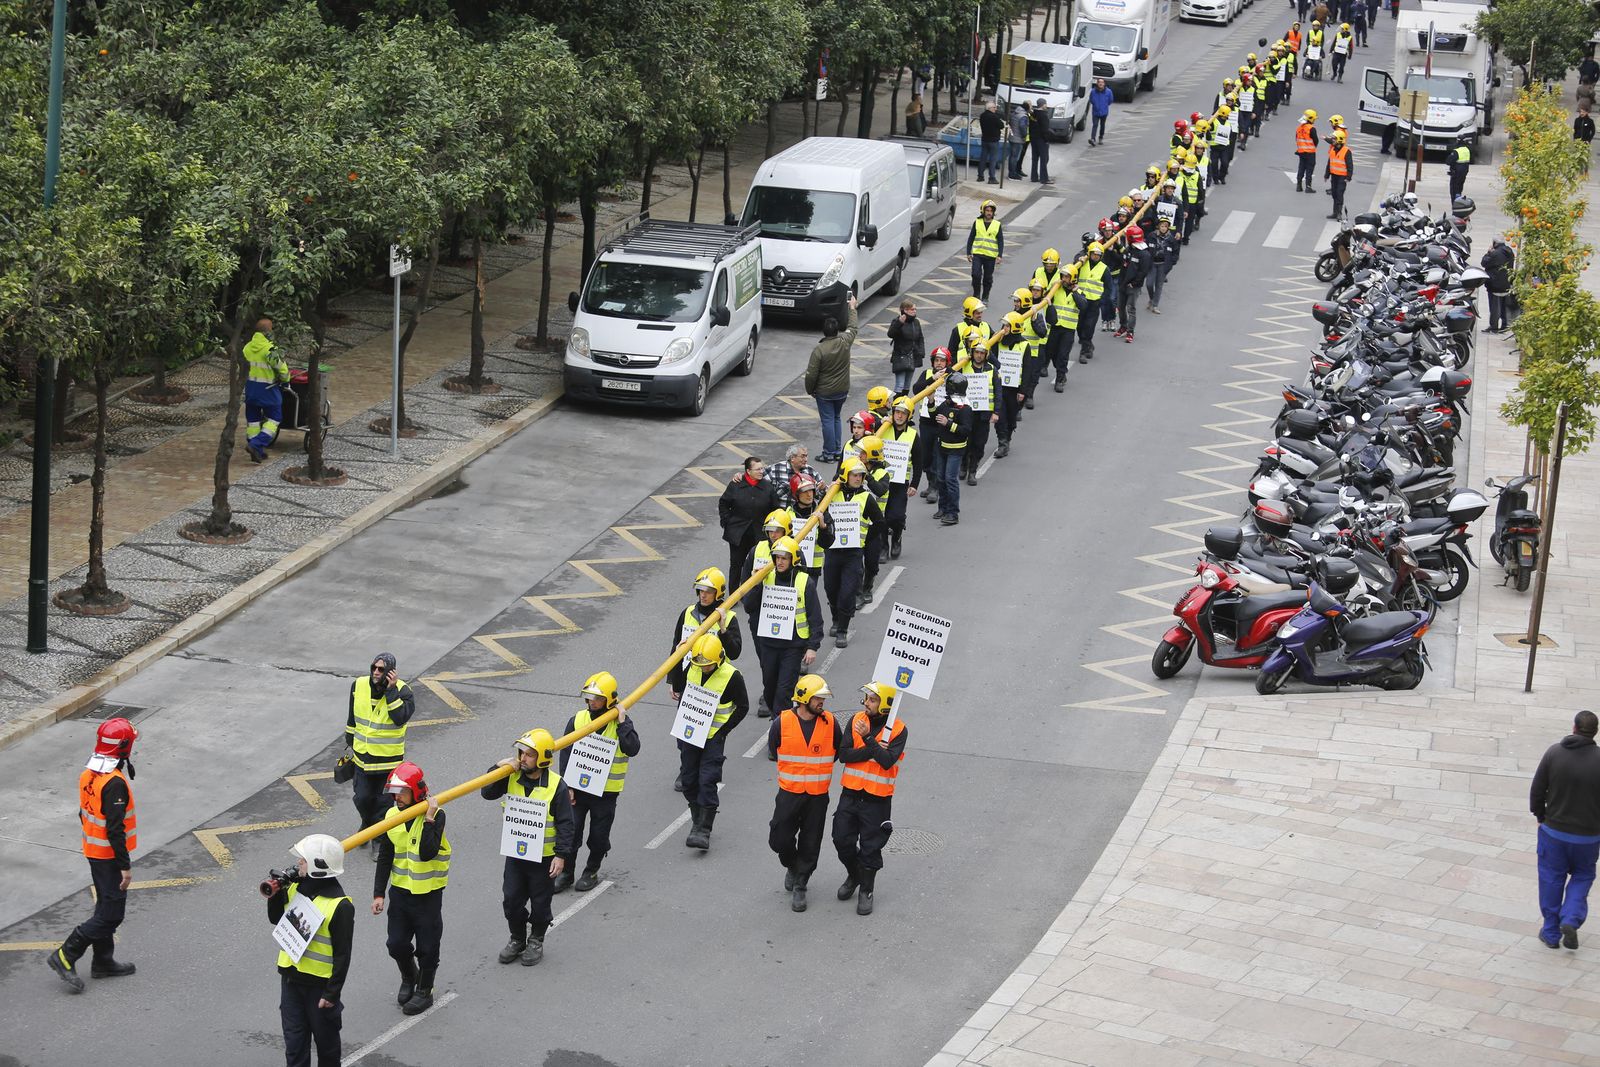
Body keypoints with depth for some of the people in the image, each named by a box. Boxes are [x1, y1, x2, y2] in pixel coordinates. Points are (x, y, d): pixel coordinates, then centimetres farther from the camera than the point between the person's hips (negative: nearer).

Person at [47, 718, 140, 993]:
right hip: (110, 856, -9)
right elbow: (115, 829, -26)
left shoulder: (88, 774, 2)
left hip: (93, 851, 9)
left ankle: (104, 962, 28)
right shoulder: (115, 783, -26)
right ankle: (66, 956, -1)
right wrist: (125, 866, -20)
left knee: (106, 906, 20)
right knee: (111, 914, -1)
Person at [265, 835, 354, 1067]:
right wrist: (275, 896, -2)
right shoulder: (295, 888, 0)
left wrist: (332, 993, -17)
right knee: (294, 1040, 11)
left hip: (320, 984, -6)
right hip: (291, 978, 6)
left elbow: (342, 954, -17)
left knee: (326, 1039, 13)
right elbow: (277, 920, 17)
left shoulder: (340, 906, -21)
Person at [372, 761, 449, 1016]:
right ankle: (409, 978, 36)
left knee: (427, 946, 6)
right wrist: (378, 893, 1)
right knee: (397, 944, 8)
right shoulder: (392, 816, -1)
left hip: (428, 893, -4)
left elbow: (427, 853, -28)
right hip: (400, 890, 4)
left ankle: (424, 991, 25)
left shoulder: (436, 815, -16)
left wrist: (429, 819, -31)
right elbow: (385, 858, 5)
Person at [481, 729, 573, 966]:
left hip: (544, 856, -4)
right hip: (515, 854, 4)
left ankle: (536, 942, 31)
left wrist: (561, 855, -16)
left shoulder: (555, 785, -17)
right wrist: (498, 769, -17)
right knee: (511, 900, 11)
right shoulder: (512, 777, -5)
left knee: (540, 903, 11)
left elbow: (565, 823, -13)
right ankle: (517, 940, 31)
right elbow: (487, 793, -3)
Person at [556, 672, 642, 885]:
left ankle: (591, 873, 26)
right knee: (570, 832, 3)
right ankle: (565, 872, 17)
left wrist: (622, 723, -22)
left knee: (599, 835, 7)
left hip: (606, 791, -2)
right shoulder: (577, 720, -1)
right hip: (578, 787, 2)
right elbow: (566, 754, 2)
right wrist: (567, 786, -3)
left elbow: (632, 749, -21)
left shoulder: (621, 722, -6)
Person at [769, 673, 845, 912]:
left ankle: (799, 887, 19)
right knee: (780, 839, 2)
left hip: (818, 795, 1)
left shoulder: (830, 723, -4)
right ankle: (792, 867, 33)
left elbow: (839, 751, 11)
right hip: (789, 793, -1)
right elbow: (772, 754, 6)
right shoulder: (782, 723, -8)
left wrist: (817, 767, 8)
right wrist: (796, 769, 8)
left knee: (810, 845, 4)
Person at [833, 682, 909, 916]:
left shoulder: (898, 730, -11)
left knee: (870, 848, 5)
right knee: (843, 840, 10)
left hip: (877, 798, -4)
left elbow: (888, 761, -23)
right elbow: (843, 754, -9)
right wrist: (873, 750, -20)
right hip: (851, 793, 4)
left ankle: (866, 891, 23)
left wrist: (868, 738, -31)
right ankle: (854, 876, 37)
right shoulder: (856, 720, -2)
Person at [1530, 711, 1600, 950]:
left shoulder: (1554, 753, -10)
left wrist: (1541, 816, 13)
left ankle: (1551, 932, 20)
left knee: (1551, 879, 15)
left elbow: (1537, 791, -4)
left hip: (1554, 831, 1)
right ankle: (1571, 920, 2)